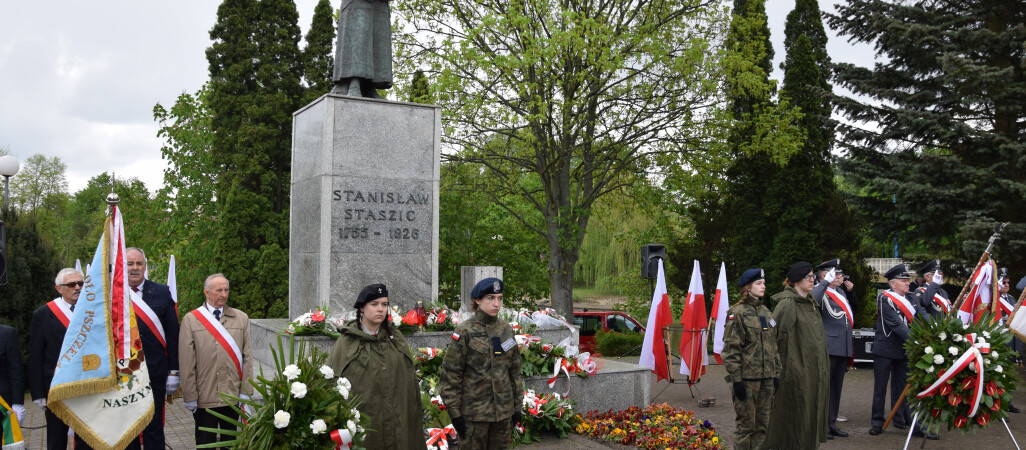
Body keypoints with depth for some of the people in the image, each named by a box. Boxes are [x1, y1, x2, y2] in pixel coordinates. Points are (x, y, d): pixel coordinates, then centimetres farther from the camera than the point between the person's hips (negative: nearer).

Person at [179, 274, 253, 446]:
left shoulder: (241, 318, 7)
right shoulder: (191, 320, 0)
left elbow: (247, 356, 4)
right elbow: (186, 362, -3)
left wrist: (245, 391, 0)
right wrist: (190, 396, -6)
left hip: (233, 395, 2)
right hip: (204, 397, -2)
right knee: (206, 442, 10)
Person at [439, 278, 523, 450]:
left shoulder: (506, 329, 6)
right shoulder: (465, 332, -8)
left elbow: (514, 370, 11)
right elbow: (451, 373, -8)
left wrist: (517, 405, 10)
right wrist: (454, 411, -9)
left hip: (504, 410, 4)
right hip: (474, 410, -4)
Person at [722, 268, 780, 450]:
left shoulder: (766, 312, 14)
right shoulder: (737, 313, -8)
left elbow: (773, 346, 18)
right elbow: (731, 349, -12)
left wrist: (776, 373, 13)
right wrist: (736, 379, -16)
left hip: (767, 378, 7)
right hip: (747, 378, -7)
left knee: (762, 423, 11)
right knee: (746, 423, 0)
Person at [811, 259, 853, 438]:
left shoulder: (841, 292, 15)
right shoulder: (821, 292, -11)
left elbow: (850, 314, 29)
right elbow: (811, 301, -36)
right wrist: (826, 282, -31)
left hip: (843, 348, 9)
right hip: (828, 348, -9)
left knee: (836, 388, 15)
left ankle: (831, 424, 25)